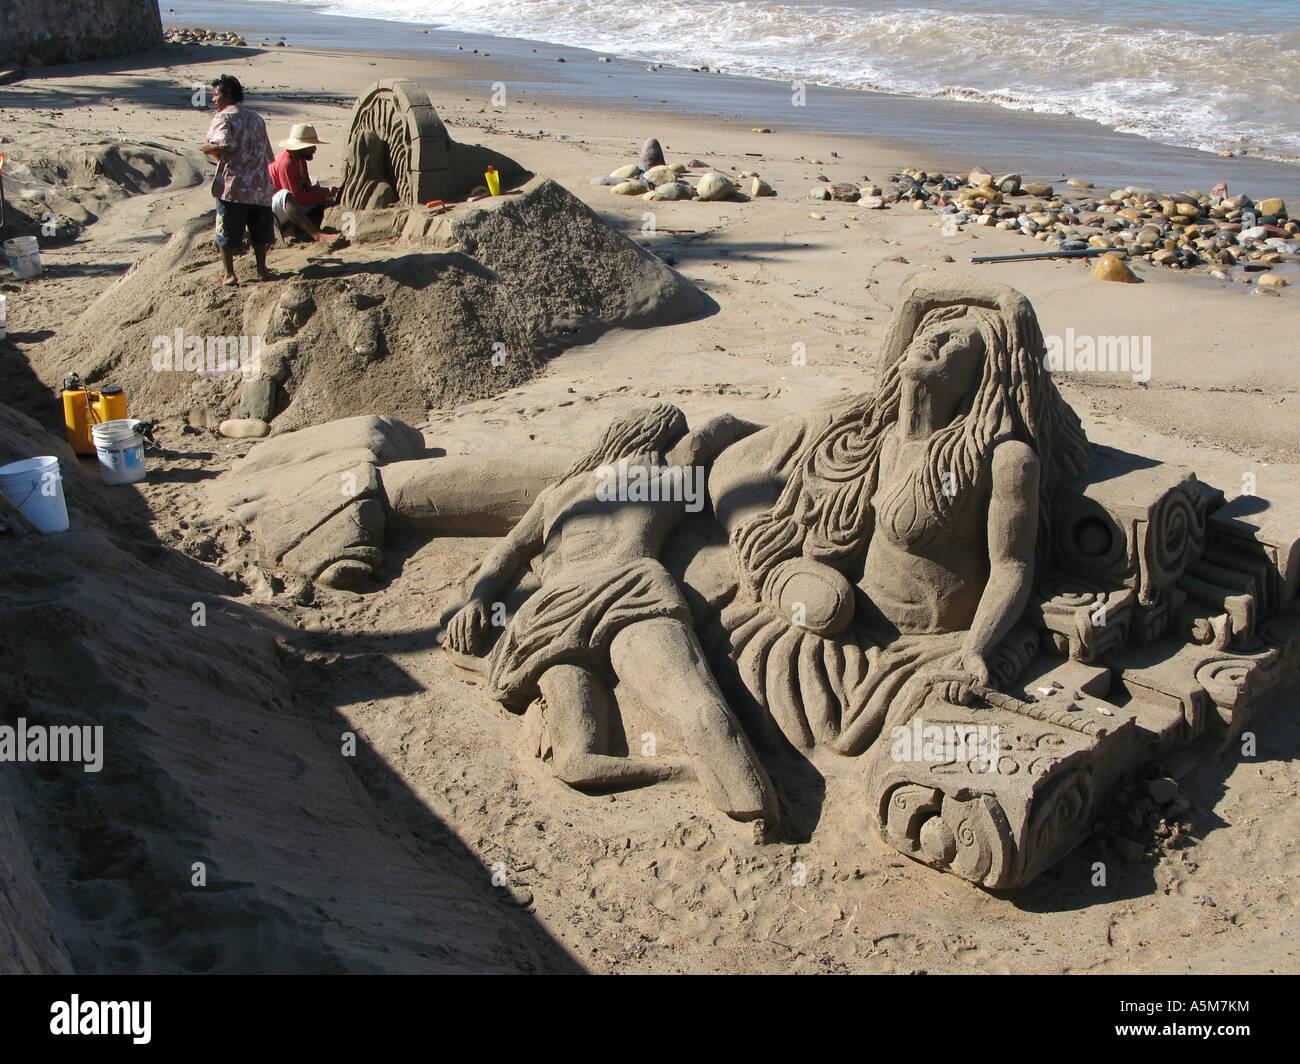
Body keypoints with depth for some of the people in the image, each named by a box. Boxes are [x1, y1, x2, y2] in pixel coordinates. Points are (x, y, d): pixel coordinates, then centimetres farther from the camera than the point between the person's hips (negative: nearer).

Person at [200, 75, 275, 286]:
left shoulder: (223, 117, -6)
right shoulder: (256, 118, 15)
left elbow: (226, 145, -24)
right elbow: (267, 155, 18)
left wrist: (208, 148, -6)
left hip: (233, 185, -6)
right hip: (260, 185, 6)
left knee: (226, 232, 3)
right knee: (259, 231, 14)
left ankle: (229, 274, 2)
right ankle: (262, 270, 20)